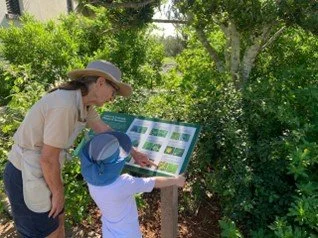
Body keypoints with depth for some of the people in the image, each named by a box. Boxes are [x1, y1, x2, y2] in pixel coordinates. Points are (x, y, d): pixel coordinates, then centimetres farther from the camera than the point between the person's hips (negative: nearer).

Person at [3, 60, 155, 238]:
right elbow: (48, 159, -25)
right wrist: (59, 193, -10)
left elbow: (105, 131, 11)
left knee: (58, 222, 25)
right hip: (26, 175, -9)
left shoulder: (82, 102, 0)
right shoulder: (65, 106, -30)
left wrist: (134, 153, 15)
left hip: (37, 169, 9)